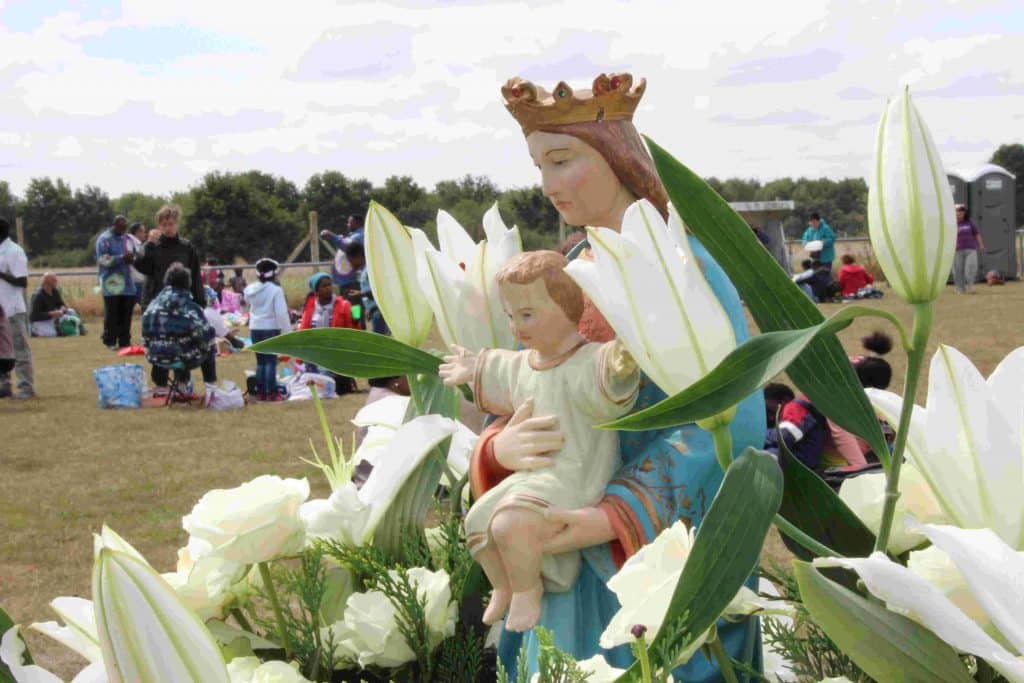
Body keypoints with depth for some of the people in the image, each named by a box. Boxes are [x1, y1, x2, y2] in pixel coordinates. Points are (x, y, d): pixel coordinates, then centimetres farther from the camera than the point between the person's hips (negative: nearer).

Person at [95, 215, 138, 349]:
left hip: (127, 283, 6)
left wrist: (131, 258, -3)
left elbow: (135, 256, 22)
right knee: (111, 314, -4)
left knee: (126, 314, 5)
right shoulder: (104, 239, -4)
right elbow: (102, 259, -13)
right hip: (111, 283, -6)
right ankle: (110, 342, 2)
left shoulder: (128, 239, 15)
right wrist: (122, 258, -20)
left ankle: (125, 341, 11)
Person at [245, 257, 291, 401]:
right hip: (271, 327, -5)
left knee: (260, 361, 13)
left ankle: (260, 392, 14)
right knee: (271, 361, -2)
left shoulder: (250, 290, 2)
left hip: (255, 328, 5)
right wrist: (287, 330, -11)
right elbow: (281, 313, -15)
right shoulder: (276, 290, -14)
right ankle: (272, 392, -5)